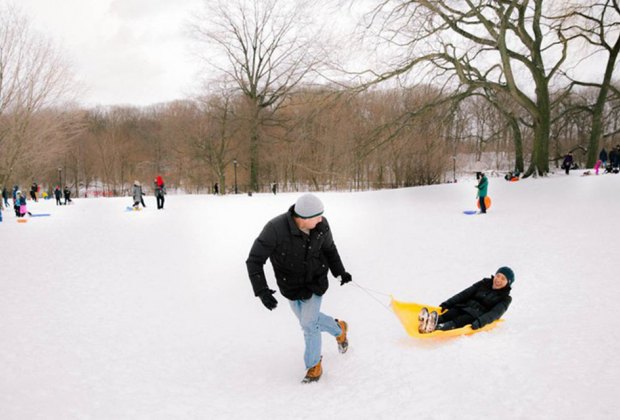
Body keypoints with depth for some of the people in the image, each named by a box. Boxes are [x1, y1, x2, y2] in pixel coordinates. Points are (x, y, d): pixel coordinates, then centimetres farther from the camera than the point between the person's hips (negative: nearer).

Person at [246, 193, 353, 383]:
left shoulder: (321, 225, -22)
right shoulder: (275, 229, -34)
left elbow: (329, 248, 2)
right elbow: (254, 260, -27)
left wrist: (340, 272, 1)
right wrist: (261, 290, -36)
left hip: (315, 282, 0)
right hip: (291, 285, 0)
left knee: (309, 323, -6)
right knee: (308, 320, 19)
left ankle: (314, 366, 17)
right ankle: (339, 329, 48)